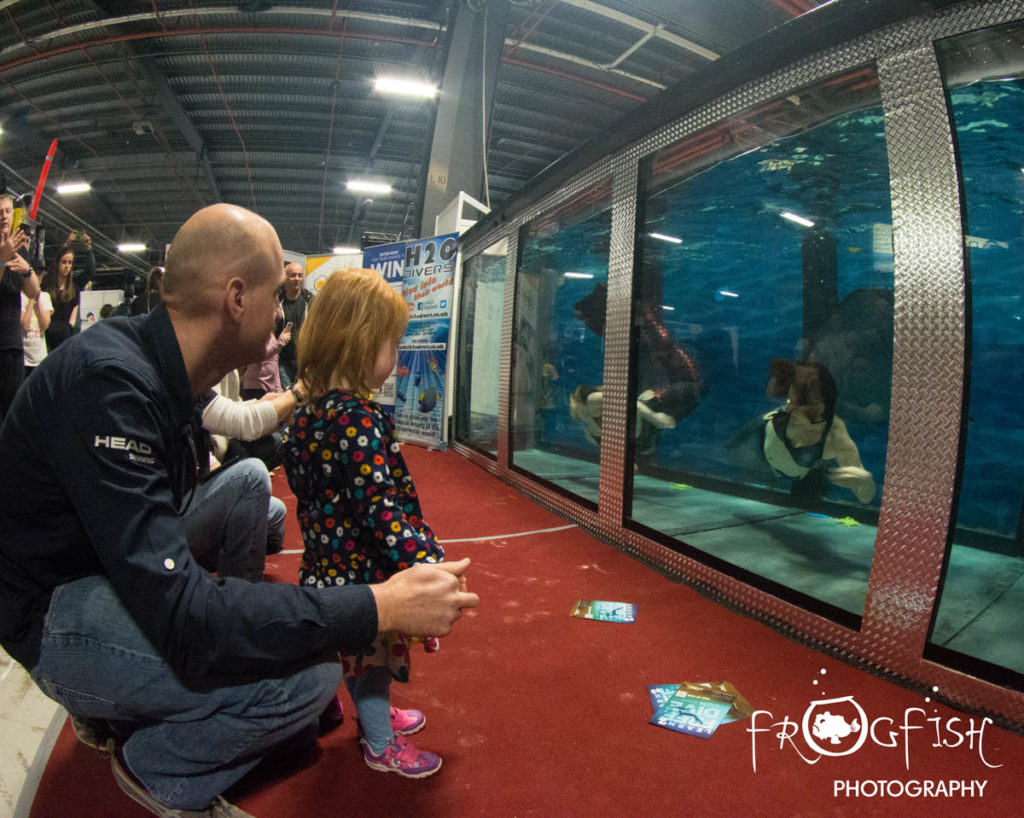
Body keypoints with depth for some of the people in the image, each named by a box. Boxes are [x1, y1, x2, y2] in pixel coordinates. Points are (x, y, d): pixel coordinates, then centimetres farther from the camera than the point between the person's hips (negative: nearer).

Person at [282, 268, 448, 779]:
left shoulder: (309, 412, 2)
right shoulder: (359, 419, -27)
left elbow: (302, 484, 13)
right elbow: (379, 507, -31)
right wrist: (425, 562, -30)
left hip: (328, 560, 9)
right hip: (362, 572, -9)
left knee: (360, 652, 27)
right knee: (374, 656, 13)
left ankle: (376, 716, 50)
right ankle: (382, 745, 35)